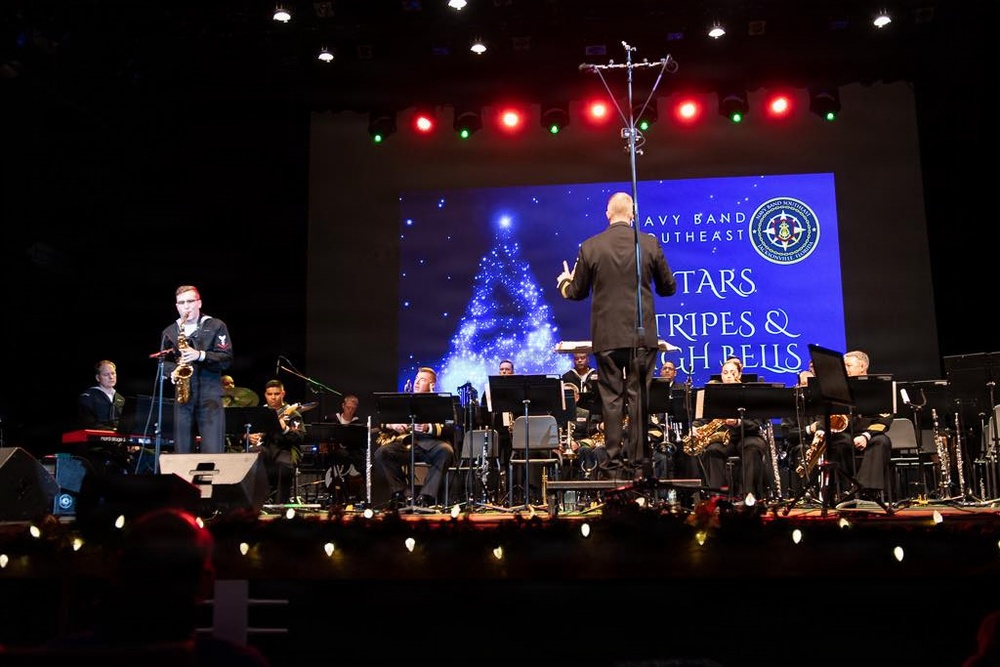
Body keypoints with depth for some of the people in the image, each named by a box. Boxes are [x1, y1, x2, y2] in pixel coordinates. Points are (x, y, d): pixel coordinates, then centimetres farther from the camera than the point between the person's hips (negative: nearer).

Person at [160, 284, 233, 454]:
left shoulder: (216, 326, 4)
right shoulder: (169, 332, 13)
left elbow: (227, 358, -3)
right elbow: (163, 361, 18)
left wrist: (200, 355, -17)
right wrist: (172, 372, -4)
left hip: (210, 395, -3)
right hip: (182, 395, 3)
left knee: (213, 451, -10)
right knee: (181, 451, 5)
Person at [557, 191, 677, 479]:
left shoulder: (590, 247, -2)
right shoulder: (650, 244, -1)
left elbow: (577, 292, 6)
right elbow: (668, 287, 7)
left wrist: (564, 282, 28)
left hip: (607, 336, 0)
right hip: (642, 335, 0)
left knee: (611, 397, 5)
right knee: (639, 396, 5)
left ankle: (613, 458, 5)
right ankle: (640, 459, 6)